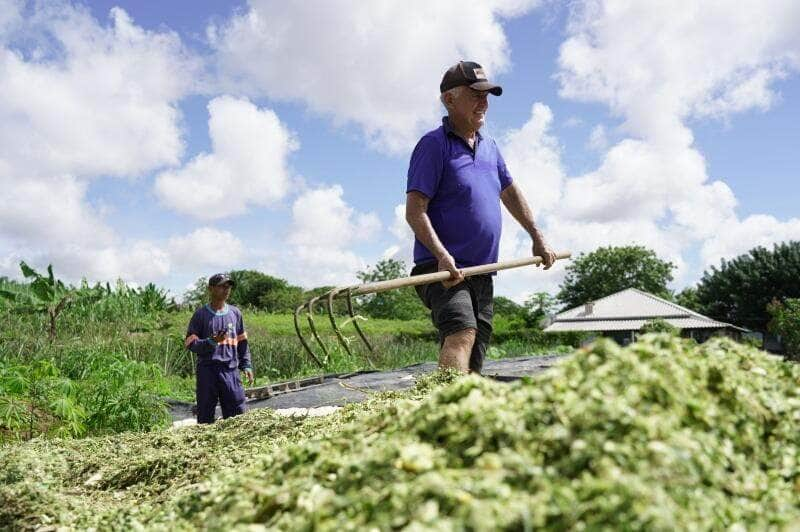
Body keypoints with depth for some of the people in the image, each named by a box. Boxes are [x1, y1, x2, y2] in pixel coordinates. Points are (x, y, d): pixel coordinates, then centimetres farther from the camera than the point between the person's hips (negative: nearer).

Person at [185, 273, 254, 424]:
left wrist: (246, 366, 9)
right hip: (207, 371, -3)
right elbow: (191, 343, -2)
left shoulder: (235, 313, 11)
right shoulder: (201, 314, 1)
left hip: (230, 370, 3)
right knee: (205, 416, 3)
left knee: (238, 413, 2)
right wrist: (212, 342, -18)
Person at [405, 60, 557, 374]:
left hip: (481, 273, 8)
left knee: (475, 362, 5)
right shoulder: (433, 144, -6)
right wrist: (442, 255, -27)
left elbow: (510, 193, 31)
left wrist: (538, 238, 28)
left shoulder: (489, 146, 19)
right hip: (444, 271, -8)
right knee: (461, 334, -31)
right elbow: (414, 211, -15)